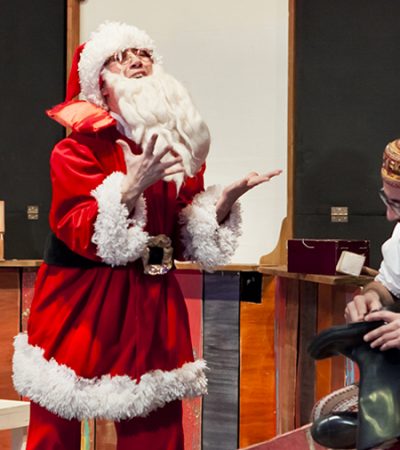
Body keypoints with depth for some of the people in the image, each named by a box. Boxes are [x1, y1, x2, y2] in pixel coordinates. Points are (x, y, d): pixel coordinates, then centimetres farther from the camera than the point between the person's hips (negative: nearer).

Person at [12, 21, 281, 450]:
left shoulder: (182, 142, 8)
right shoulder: (80, 145, -8)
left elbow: (188, 240, 9)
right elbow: (81, 236, -19)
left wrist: (227, 198, -6)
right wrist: (132, 187, -31)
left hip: (152, 306, 4)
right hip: (80, 304, -4)